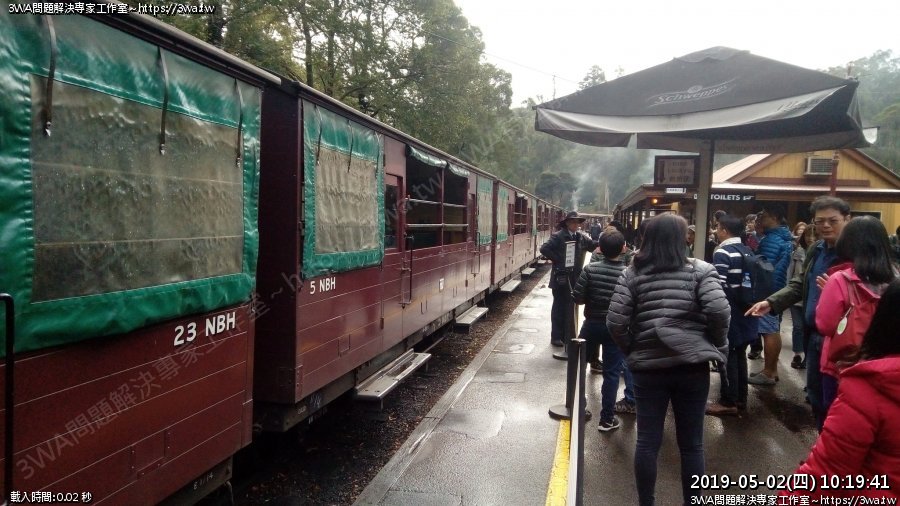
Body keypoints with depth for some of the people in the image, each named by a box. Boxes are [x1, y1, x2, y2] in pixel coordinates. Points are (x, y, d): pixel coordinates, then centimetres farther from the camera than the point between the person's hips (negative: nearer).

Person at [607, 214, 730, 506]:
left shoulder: (632, 274, 1)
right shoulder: (700, 270, -1)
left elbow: (615, 322, -5)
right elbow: (719, 312, -13)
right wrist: (715, 347, 4)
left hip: (648, 366, 1)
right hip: (692, 365, 0)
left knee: (647, 441, 9)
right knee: (691, 444, 12)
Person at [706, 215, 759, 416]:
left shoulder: (723, 252, -16)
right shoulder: (747, 251, 11)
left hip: (728, 312, -8)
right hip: (744, 311, 9)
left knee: (726, 356, -1)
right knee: (739, 354, 16)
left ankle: (729, 401, 4)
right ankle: (740, 397, 25)